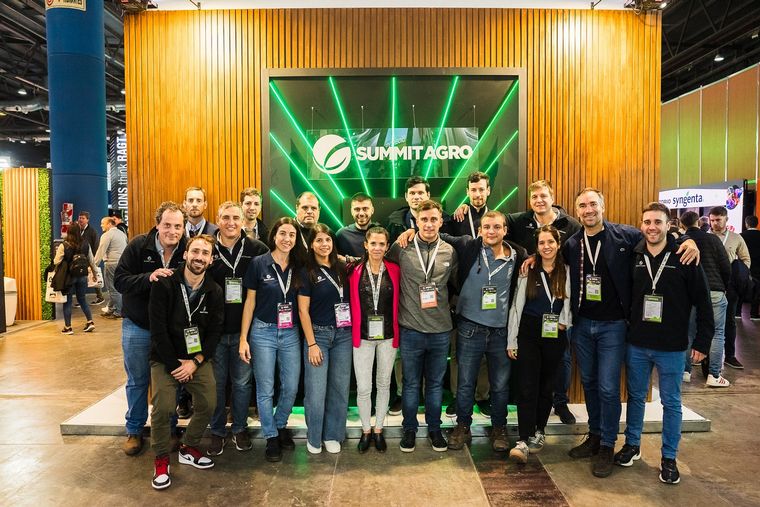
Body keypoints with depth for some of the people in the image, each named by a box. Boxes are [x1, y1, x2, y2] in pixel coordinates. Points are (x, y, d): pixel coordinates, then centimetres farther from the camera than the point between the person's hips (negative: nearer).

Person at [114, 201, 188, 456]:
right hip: (138, 326, -1)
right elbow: (119, 280, -15)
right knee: (137, 380, 12)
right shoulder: (138, 246, -11)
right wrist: (149, 278, -29)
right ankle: (134, 431, 30)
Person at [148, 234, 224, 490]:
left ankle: (189, 449, 21)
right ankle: (161, 459, 8)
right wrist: (174, 364, -14)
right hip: (165, 358, -3)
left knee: (208, 404, -6)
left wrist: (195, 362, -12)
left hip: (198, 358, 3)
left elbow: (214, 332, -2)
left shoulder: (215, 292, -2)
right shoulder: (164, 285, -12)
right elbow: (158, 329, -13)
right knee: (163, 409, -16)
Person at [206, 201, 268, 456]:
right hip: (215, 328, 0)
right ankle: (217, 431, 29)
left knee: (242, 382, 12)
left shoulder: (257, 249, -4)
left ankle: (240, 429, 30)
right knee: (217, 382, 13)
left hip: (244, 329, 0)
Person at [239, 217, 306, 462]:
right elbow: (250, 301, -2)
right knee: (265, 389, 5)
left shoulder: (298, 267, 3)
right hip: (263, 332, -3)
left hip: (290, 333, 3)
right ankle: (271, 437, 24)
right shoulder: (259, 263, -5)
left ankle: (280, 426, 34)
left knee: (291, 388, 8)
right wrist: (243, 338, -5)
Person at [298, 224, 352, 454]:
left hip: (343, 334, 4)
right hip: (318, 333, -4)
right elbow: (303, 310, -6)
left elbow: (351, 299, 16)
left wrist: (354, 331, 3)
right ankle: (314, 438, 19)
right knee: (316, 389, -1)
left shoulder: (341, 268, 7)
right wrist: (311, 344, -10)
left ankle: (332, 435, 24)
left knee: (339, 387, 8)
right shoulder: (307, 272, -4)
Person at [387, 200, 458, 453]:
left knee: (435, 382, 15)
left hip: (440, 330, 2)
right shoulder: (401, 248, -5)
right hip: (411, 329, -2)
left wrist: (448, 306, 7)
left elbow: (457, 282, 14)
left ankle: (434, 428, 32)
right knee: (411, 383, 12)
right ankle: (409, 429, 29)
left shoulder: (450, 251, 2)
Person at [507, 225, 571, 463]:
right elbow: (517, 305, -1)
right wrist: (512, 340, -3)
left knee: (546, 386, 11)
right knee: (527, 387, -6)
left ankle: (538, 432, 27)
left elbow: (569, 302, 8)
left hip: (555, 336, 2)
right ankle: (524, 440, -6)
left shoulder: (567, 271, 1)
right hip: (529, 333, -1)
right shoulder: (528, 271, -2)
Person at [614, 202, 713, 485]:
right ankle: (632, 445, 32)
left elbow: (703, 303, -5)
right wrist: (624, 330, 2)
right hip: (636, 345, 2)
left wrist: (702, 342, -5)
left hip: (672, 347, -2)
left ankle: (669, 458, 24)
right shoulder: (633, 256, -1)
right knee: (636, 397, 15)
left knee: (671, 403, 10)